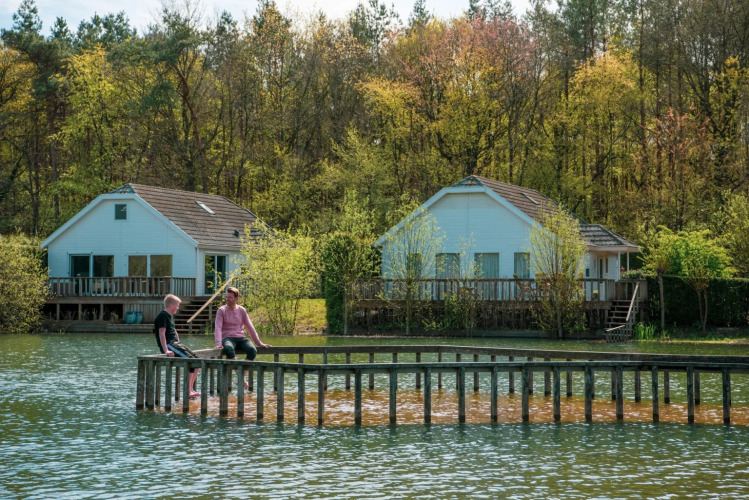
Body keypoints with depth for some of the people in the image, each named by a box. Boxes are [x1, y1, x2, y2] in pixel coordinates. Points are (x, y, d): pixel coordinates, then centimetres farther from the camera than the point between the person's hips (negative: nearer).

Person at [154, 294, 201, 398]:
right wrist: (166, 350, -29)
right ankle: (188, 391, -24)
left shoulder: (170, 316, 22)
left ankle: (191, 389, -1)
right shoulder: (162, 316, -9)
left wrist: (180, 346, 24)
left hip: (175, 343, 10)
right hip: (168, 344, -10)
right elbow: (161, 333, -19)